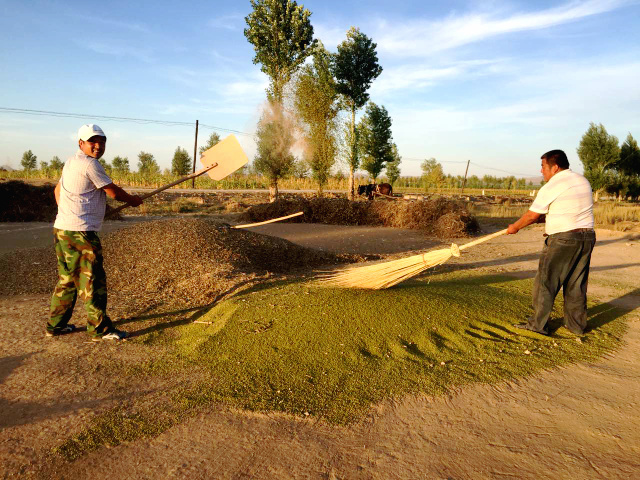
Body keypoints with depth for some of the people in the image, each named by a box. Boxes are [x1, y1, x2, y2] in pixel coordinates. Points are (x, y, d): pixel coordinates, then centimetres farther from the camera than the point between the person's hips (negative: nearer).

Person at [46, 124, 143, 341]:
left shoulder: (71, 162, 18)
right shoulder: (89, 164, -13)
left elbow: (58, 190, 28)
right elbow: (114, 192, -9)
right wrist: (133, 200, 8)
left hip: (62, 228, 10)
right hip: (80, 233, -10)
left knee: (67, 278, 18)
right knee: (92, 280, -4)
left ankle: (56, 325, 27)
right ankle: (100, 329, 3)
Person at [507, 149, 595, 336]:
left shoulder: (551, 187, -11)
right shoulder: (583, 181, 12)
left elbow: (532, 215, -5)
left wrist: (515, 227, 11)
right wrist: (546, 219, 23)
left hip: (562, 240, -8)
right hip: (587, 236, 8)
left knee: (545, 282, 2)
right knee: (576, 285, 14)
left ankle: (538, 324, 8)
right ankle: (577, 325, 22)